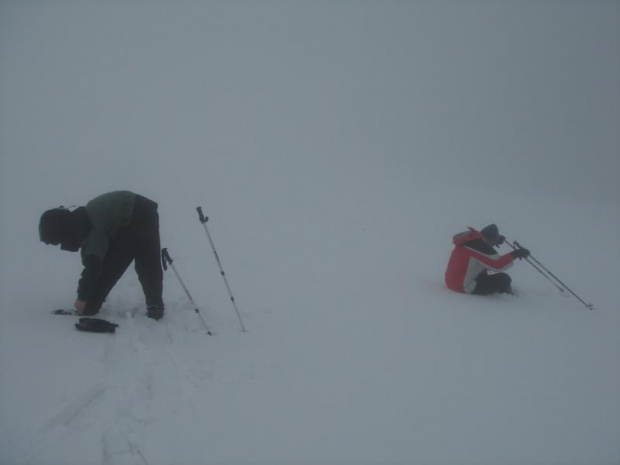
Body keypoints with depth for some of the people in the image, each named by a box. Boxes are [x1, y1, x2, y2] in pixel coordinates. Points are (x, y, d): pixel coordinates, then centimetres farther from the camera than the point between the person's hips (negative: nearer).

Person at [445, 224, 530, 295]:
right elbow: (497, 265, -25)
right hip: (465, 287, -10)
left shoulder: (470, 238, 6)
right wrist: (514, 254, -16)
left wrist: (496, 239, 20)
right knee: (504, 279, -9)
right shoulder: (479, 246, -21)